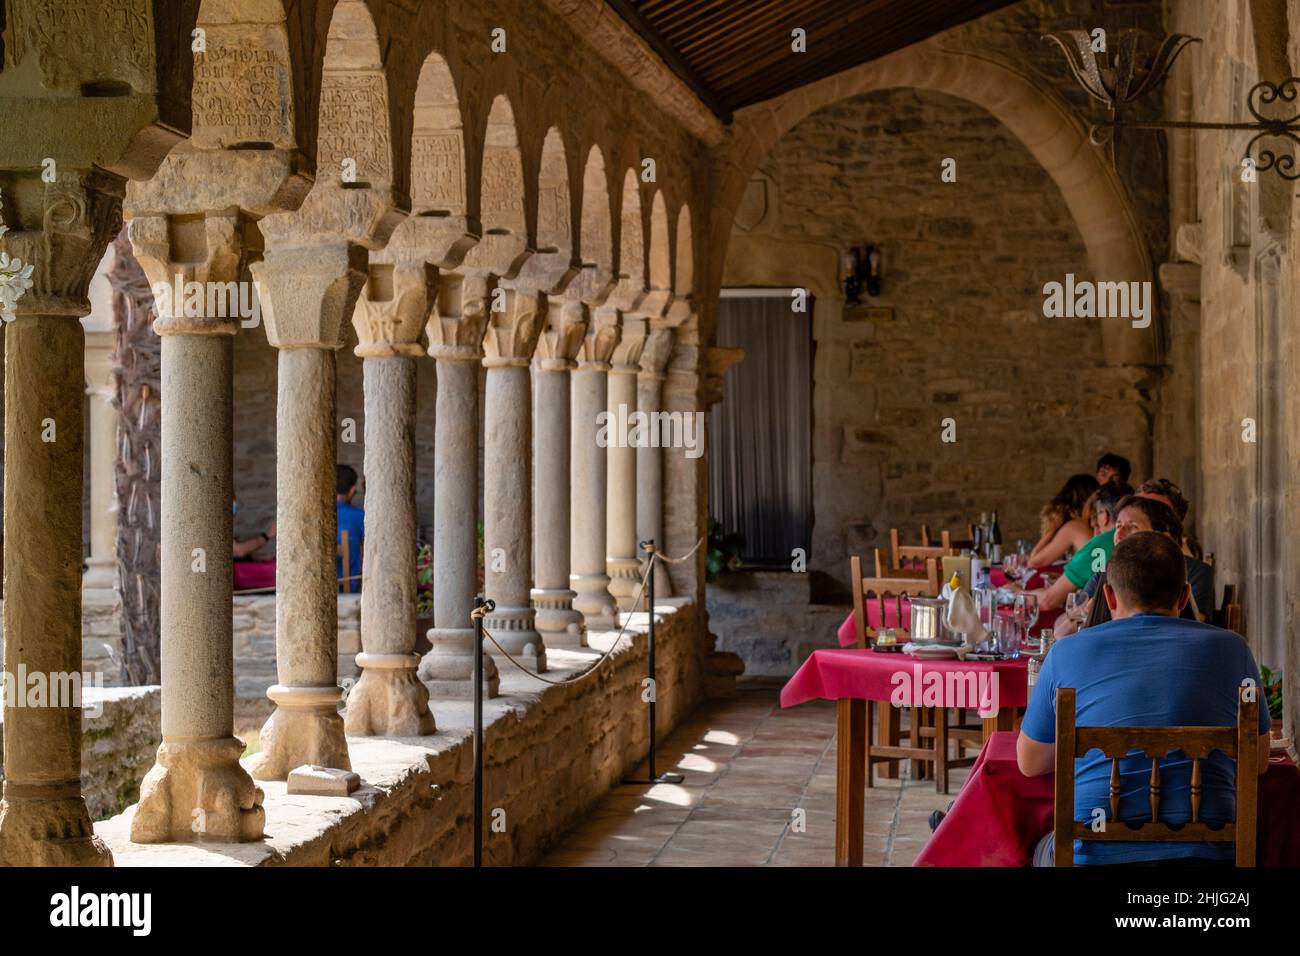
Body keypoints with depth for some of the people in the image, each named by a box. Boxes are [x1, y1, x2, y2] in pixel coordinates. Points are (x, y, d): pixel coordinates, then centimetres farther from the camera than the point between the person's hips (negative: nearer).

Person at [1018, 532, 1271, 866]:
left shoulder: (1066, 653, 2)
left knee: (1046, 850, 33)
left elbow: (1030, 763, 14)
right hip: (1205, 851, 1)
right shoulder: (1231, 649, 4)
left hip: (1093, 852, -1)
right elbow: (1259, 760, 17)